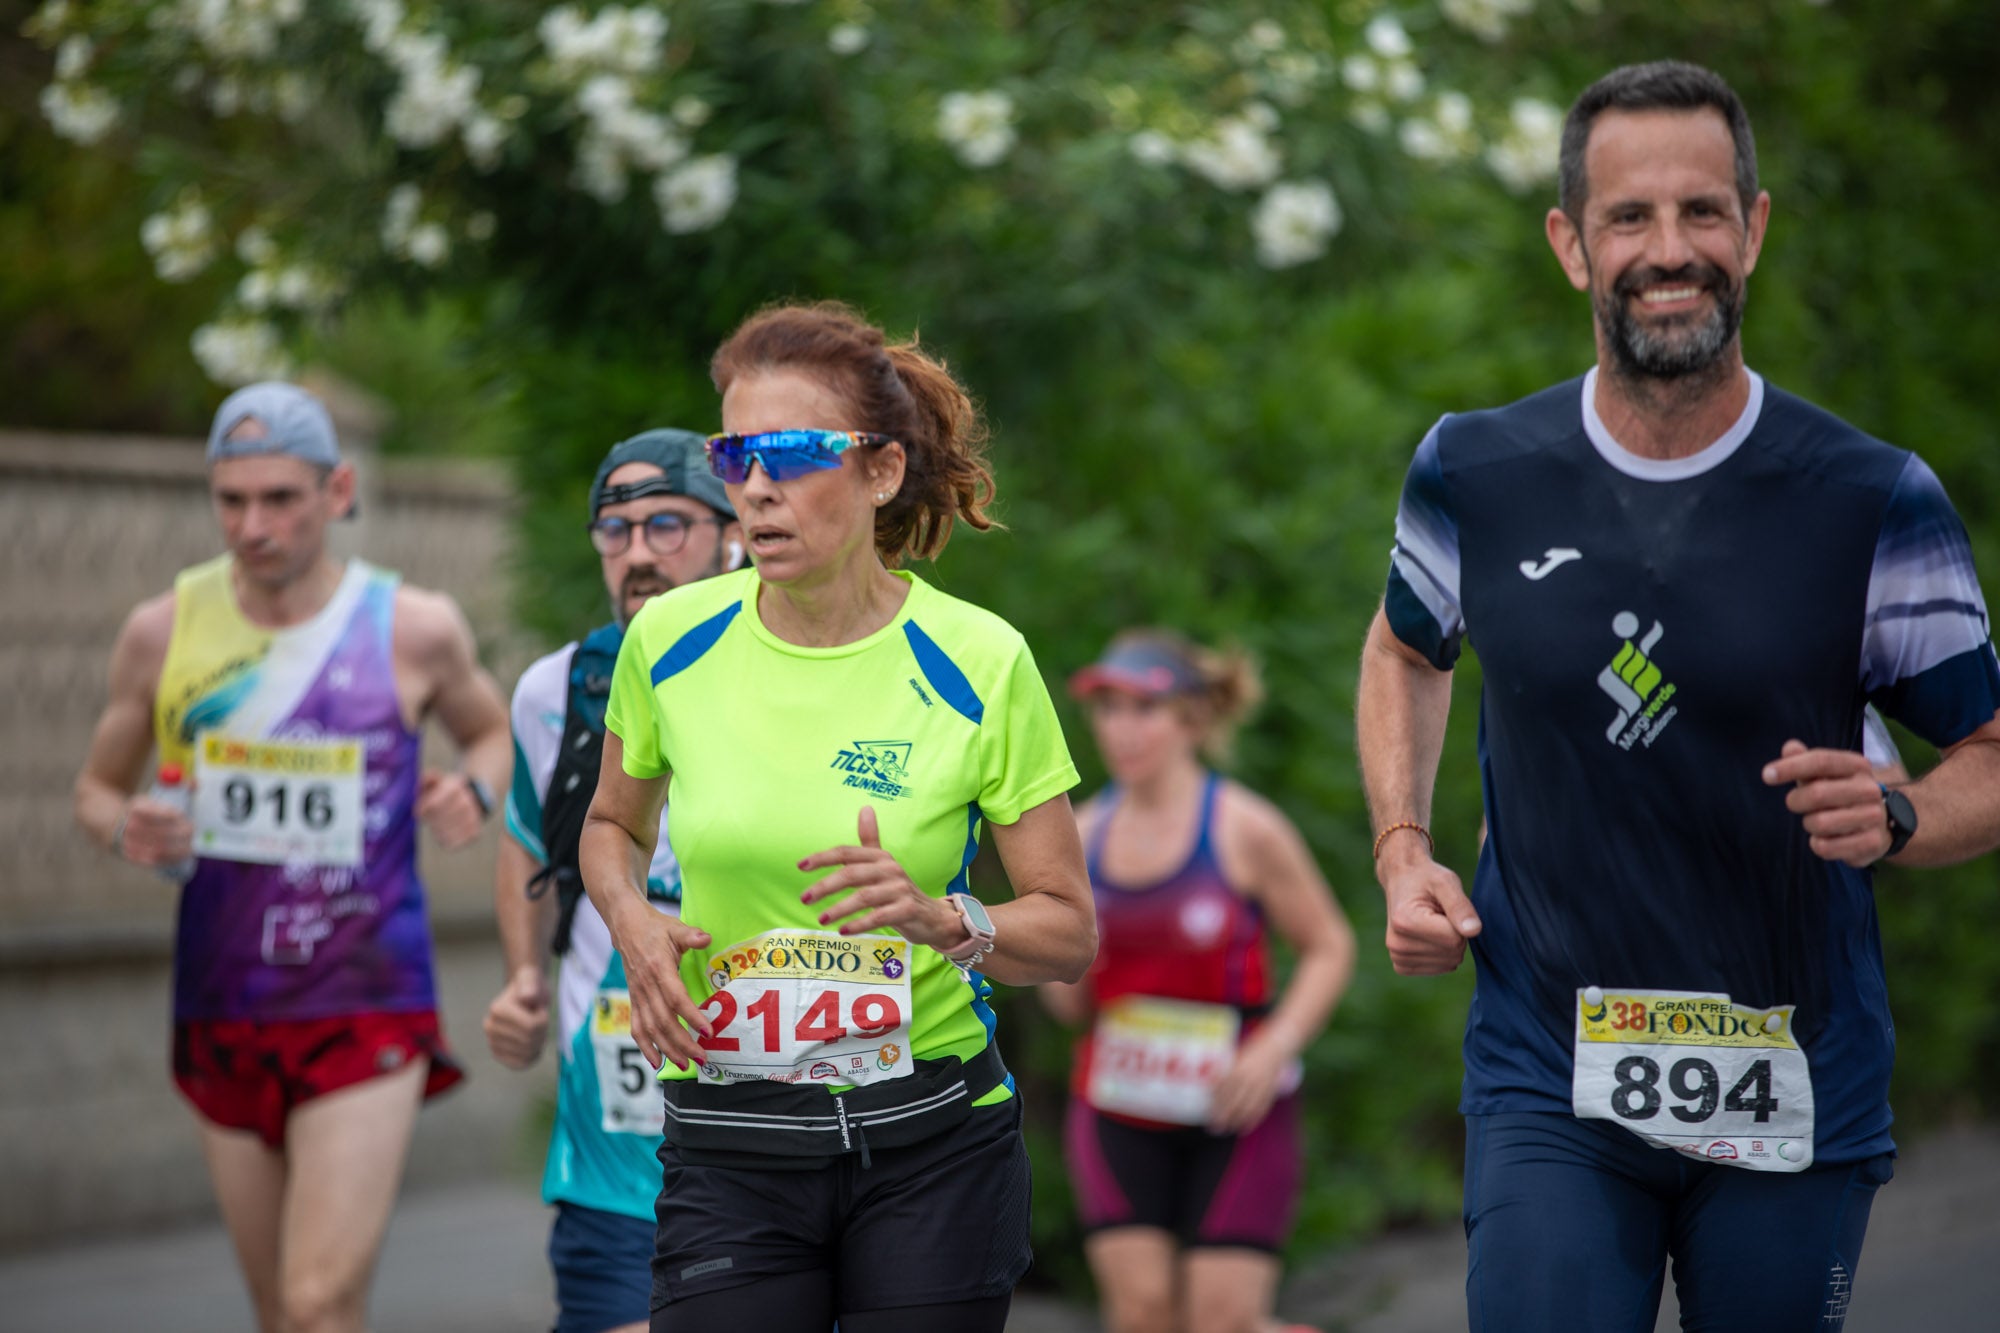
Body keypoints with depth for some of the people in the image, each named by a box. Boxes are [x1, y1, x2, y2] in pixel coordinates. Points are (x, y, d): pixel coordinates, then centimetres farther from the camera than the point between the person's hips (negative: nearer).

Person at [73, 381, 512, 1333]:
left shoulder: (413, 630, -4)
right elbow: (97, 788, 13)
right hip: (223, 1015, 3)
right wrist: (128, 831, -10)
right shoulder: (163, 632, 1)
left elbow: (493, 729, 16)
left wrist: (476, 789, -7)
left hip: (366, 1012, -3)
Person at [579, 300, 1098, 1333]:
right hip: (728, 1149, 1)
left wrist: (942, 920, -21)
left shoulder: (978, 661, -6)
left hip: (935, 1141, -1)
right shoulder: (670, 641, -1)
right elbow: (612, 823, 18)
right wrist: (631, 920, -4)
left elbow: (1070, 931, -1)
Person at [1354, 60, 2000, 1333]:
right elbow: (1407, 652, 21)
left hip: (1794, 1102, 0)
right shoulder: (1476, 478, 0)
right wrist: (1402, 853, 5)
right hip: (1550, 1089, 0)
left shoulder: (1876, 503, -5)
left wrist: (1892, 819, -21)